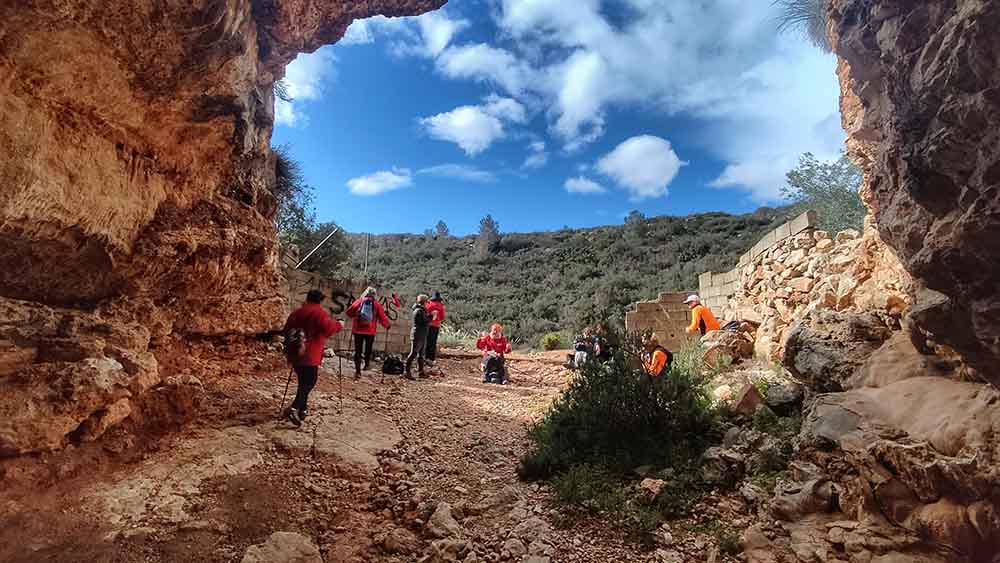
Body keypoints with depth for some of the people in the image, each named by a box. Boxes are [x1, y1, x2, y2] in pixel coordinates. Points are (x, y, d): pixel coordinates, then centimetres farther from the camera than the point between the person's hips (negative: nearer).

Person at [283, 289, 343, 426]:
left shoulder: (296, 313, 13)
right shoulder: (320, 313, -9)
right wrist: (339, 325, -4)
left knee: (303, 382, 19)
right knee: (309, 383, -3)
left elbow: (286, 331, 20)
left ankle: (302, 409, 26)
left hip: (296, 354, 7)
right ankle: (294, 408, -18)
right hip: (310, 356, -7)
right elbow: (329, 328, -22)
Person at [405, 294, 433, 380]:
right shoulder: (419, 311, -16)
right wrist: (431, 316, -8)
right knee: (413, 353, -9)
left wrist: (429, 316, 5)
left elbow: (425, 321, 18)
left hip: (422, 335, 10)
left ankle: (420, 371, 24)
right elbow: (425, 323, -21)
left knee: (421, 354, 16)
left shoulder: (422, 310, 16)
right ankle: (407, 372, -7)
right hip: (418, 335, -10)